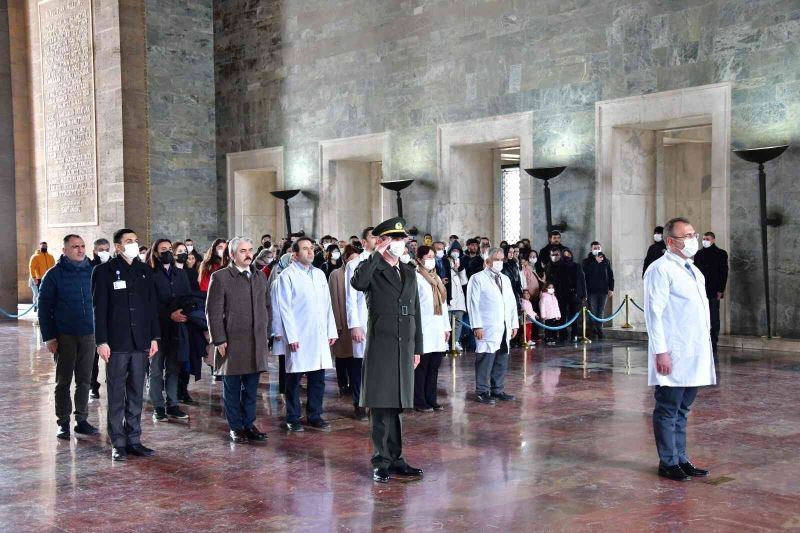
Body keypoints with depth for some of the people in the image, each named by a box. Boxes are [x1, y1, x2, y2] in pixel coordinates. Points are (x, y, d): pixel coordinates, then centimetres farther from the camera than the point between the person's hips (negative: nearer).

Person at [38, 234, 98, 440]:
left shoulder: (92, 272, 5)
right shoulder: (54, 274, -3)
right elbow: (44, 307, -2)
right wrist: (49, 337, -9)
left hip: (88, 334, 3)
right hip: (64, 336, -3)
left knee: (85, 380, 8)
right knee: (63, 381, 5)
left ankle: (82, 420, 17)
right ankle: (63, 423, 12)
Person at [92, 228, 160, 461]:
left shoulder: (144, 271, 11)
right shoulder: (104, 271, -2)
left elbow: (152, 306, 12)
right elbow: (99, 309, -5)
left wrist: (154, 337, 7)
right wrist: (102, 341, -11)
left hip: (141, 342, 4)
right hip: (117, 343, -4)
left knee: (136, 394, 9)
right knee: (116, 394, 1)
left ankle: (134, 440, 16)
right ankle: (118, 443, 7)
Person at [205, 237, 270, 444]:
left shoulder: (260, 277, 14)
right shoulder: (220, 277, -4)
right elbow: (213, 311, -6)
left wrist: (264, 337, 13)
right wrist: (219, 340, -10)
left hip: (256, 343, 5)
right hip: (232, 342, -5)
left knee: (251, 388, 8)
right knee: (232, 388, 4)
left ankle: (249, 424, 19)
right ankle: (235, 427, 14)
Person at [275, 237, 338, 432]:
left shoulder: (319, 274, 15)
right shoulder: (287, 275, -3)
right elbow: (285, 308, -7)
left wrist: (331, 331, 10)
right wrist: (291, 336, -13)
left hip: (320, 335, 5)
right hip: (299, 336, -5)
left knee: (318, 378, 8)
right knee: (294, 378, 2)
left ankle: (315, 415, 18)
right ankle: (293, 418, 11)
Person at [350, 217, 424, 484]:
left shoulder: (409, 273, 15)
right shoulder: (372, 269, -3)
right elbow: (358, 283, -28)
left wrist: (417, 347, 14)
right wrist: (377, 254, -20)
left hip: (405, 348, 5)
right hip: (381, 347, -5)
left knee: (396, 405, 11)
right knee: (381, 406, -2)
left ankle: (395, 459, 18)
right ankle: (382, 461, 6)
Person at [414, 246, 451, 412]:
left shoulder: (437, 279, 18)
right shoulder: (416, 278, -6)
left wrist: (446, 327, 17)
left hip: (438, 330, 7)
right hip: (424, 330, -7)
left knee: (434, 366, 8)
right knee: (422, 366, -3)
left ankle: (431, 400, 14)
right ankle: (420, 402, 3)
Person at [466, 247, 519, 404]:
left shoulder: (505, 279, 20)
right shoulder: (478, 279, -2)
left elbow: (512, 303, 19)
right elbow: (473, 304, -8)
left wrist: (514, 324, 12)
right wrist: (477, 326, -14)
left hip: (504, 328, 7)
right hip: (487, 329, -6)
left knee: (502, 361, 8)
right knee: (485, 360, -6)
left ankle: (498, 390, 18)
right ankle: (482, 392, 2)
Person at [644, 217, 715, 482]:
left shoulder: (694, 270, 18)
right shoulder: (661, 269, -10)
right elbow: (654, 312, -14)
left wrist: (706, 343, 17)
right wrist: (660, 351, -19)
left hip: (695, 355, 8)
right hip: (673, 355, -8)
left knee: (682, 410, 15)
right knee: (668, 410, 1)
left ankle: (681, 459, 23)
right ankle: (668, 463, 9)